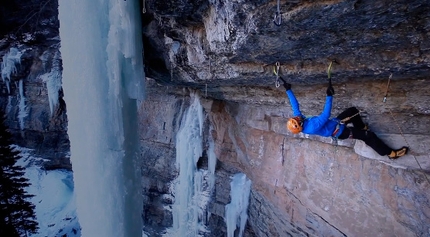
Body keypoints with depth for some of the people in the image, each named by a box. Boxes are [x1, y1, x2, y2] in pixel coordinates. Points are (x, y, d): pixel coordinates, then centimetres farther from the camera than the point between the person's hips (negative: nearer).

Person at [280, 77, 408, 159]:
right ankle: (391, 153, 7)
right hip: (340, 132, -9)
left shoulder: (299, 121, -13)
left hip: (335, 122, 9)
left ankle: (361, 127, 41)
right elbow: (325, 115, -42)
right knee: (369, 136, -10)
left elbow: (295, 104, -5)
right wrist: (329, 96, -44)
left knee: (353, 110, 18)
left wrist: (288, 90, -7)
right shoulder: (311, 127, -37)